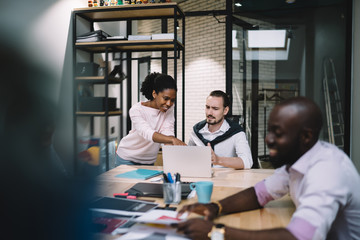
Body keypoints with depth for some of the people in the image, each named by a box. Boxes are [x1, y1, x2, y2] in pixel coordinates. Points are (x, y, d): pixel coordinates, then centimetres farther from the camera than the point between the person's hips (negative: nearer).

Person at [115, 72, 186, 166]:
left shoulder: (169, 109, -8)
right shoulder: (136, 110, -23)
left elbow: (167, 133, -20)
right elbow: (147, 133, -39)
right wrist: (173, 140, -55)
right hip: (128, 158, -4)